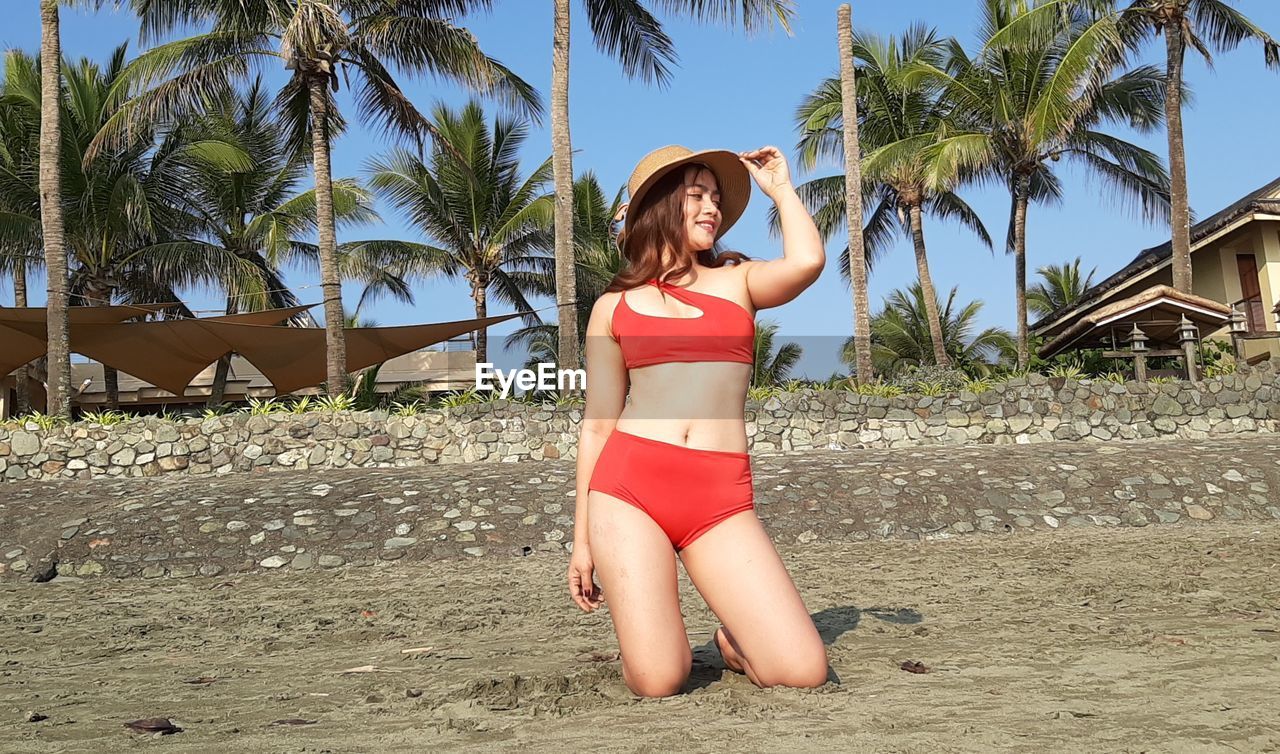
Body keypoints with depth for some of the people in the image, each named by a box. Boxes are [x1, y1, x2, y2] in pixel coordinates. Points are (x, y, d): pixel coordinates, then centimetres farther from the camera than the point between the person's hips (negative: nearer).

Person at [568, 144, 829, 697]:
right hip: (628, 486, -1)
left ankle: (733, 640, 22)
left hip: (721, 500, 1)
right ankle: (651, 641, 24)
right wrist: (583, 540, 9)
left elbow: (806, 263, -8)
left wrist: (780, 188, 11)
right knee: (658, 682, -12)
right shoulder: (614, 307, 14)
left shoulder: (737, 281, 15)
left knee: (803, 671, -11)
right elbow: (597, 425, 13)